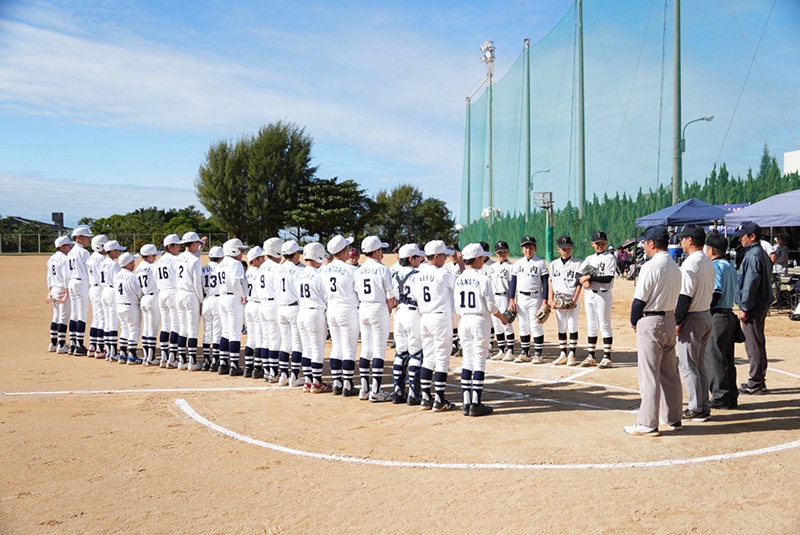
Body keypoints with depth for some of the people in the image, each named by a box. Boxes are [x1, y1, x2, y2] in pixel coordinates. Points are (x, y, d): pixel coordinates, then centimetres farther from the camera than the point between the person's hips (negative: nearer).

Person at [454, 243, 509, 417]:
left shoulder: (459, 280, 5)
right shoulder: (483, 279, -12)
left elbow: (457, 307, 10)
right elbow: (490, 306, -10)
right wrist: (502, 317, 8)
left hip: (464, 321, 6)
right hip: (480, 321, -5)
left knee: (467, 362, 11)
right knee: (479, 363, -1)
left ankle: (466, 403, 11)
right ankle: (476, 404, 0)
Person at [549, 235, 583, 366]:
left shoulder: (578, 263, 0)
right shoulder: (554, 264, 10)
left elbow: (580, 283, -5)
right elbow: (551, 283, 9)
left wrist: (574, 300, -15)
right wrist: (551, 301, -1)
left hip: (573, 299, -3)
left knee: (573, 327, -4)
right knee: (561, 327, 6)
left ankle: (571, 355, 1)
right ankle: (562, 355, 11)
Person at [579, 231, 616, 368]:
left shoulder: (610, 258, -5)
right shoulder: (589, 258, 14)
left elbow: (608, 278, -16)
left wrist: (590, 277, -14)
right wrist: (584, 281, -12)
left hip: (603, 294, -6)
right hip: (590, 294, 6)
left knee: (605, 325, -3)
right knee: (591, 325, 9)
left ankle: (607, 357, 1)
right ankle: (591, 356, 15)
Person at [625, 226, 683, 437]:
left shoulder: (651, 267, -16)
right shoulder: (675, 267, 10)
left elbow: (639, 299, -17)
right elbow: (676, 296, 13)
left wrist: (634, 322, 0)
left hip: (651, 322, -8)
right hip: (670, 320, 8)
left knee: (649, 375, -4)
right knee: (670, 373, 15)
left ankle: (648, 424, -1)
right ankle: (674, 419, 23)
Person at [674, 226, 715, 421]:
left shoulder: (690, 263, -17)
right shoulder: (709, 263, 11)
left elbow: (685, 296, -20)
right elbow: (710, 291, 15)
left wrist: (677, 322, -16)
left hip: (692, 318, -9)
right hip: (707, 316, 9)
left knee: (688, 366, -1)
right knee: (700, 364, 15)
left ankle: (696, 409, 1)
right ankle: (704, 407, 18)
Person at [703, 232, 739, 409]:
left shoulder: (714, 267, -13)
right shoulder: (731, 267, 15)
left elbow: (716, 294, -19)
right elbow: (736, 289, 15)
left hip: (716, 316, -9)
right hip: (729, 314, 9)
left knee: (714, 357, -3)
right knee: (727, 358, 12)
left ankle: (720, 397, -1)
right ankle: (732, 397, 16)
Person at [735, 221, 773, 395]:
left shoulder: (753, 256, -17)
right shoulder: (763, 254, 15)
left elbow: (750, 284, -21)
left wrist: (744, 307, -17)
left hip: (753, 307, -10)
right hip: (762, 304, 10)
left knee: (753, 345, -5)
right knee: (758, 343, 15)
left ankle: (756, 384, 0)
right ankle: (759, 381, 23)